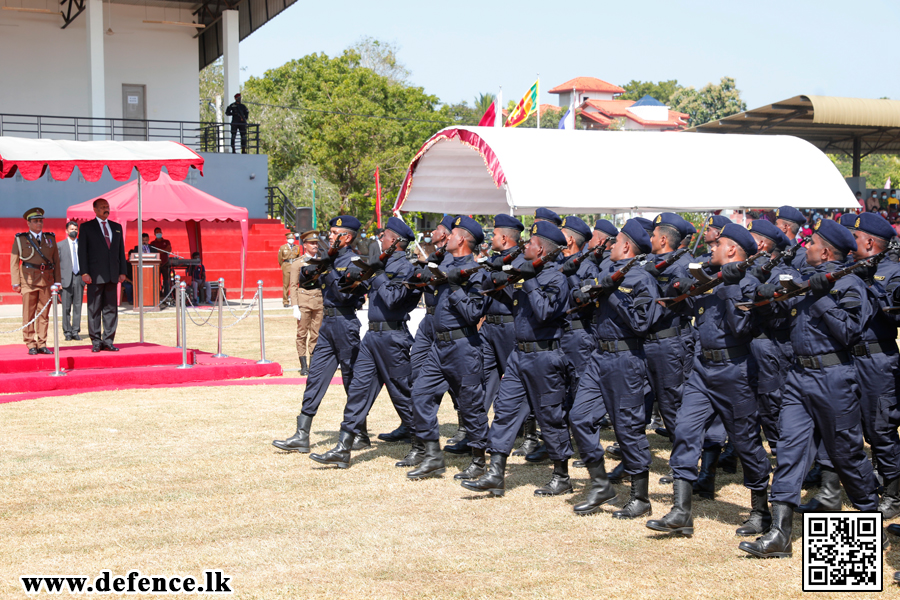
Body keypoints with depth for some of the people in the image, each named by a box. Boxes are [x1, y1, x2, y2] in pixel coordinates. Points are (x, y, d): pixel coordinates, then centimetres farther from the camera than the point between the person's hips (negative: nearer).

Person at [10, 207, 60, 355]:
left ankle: (42, 344, 9)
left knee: (44, 314, 4)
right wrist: (16, 282, -4)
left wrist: (57, 281, 7)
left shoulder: (50, 239, 14)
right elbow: (14, 262, 3)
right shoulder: (20, 239, 6)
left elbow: (56, 261, 14)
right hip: (29, 280, -3)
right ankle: (31, 345, 4)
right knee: (29, 315, -1)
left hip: (47, 280, 3)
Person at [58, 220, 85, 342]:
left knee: (78, 306, 2)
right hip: (66, 279, -2)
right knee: (66, 307, 0)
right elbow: (57, 263, 4)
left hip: (79, 278, 2)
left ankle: (75, 331, 7)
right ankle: (67, 332, 5)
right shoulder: (60, 245, 7)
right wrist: (58, 280, -4)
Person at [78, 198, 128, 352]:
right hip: (95, 275, -4)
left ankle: (108, 341, 9)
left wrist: (122, 271, 7)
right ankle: (96, 342, 4)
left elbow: (121, 250, 15)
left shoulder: (117, 227, 15)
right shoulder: (87, 227, 3)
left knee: (111, 309, 4)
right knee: (94, 309, -1)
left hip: (112, 275, 4)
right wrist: (85, 273, -9)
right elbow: (82, 251, -1)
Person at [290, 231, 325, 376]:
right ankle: (304, 366, 4)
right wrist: (296, 306, -10)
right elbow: (293, 286, -2)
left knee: (316, 334, 5)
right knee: (302, 334, 0)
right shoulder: (298, 263, 1)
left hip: (320, 300, 4)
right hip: (304, 300, -4)